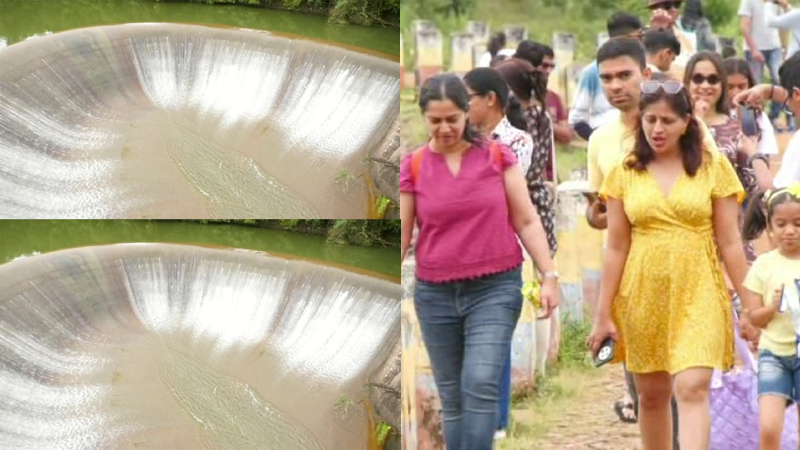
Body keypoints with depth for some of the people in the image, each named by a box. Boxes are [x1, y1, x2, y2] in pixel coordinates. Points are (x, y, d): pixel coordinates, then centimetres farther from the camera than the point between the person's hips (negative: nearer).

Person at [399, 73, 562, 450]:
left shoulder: (497, 156, 0)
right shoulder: (412, 167, 0)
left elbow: (526, 221, 3)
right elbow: (400, 236, 2)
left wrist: (549, 276, -4)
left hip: (495, 289, -2)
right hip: (435, 294, 2)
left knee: (481, 384, -16)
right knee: (451, 397, 7)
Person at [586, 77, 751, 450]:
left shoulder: (713, 167, 1)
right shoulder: (625, 173, 4)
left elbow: (729, 242, 2)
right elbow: (616, 248, 5)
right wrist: (604, 315, 3)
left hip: (697, 294, -2)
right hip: (642, 295, 2)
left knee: (692, 388, -15)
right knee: (651, 394, 10)